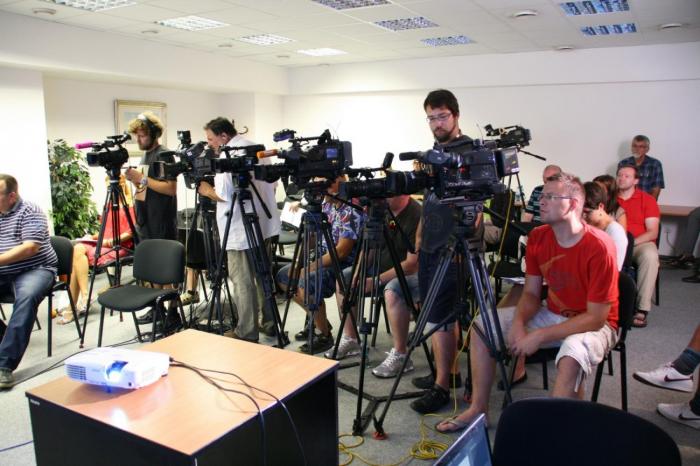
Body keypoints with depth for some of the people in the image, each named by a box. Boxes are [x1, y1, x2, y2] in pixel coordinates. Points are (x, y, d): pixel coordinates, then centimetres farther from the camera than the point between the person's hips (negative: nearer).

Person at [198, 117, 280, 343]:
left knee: (242, 281, -3)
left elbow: (225, 193, -19)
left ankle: (247, 333, 3)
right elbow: (271, 183, 18)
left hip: (241, 230, -9)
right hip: (264, 224, 9)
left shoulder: (228, 154, -14)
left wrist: (207, 190, -1)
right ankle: (270, 322, 26)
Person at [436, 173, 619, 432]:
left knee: (571, 357, -40)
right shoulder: (538, 237, -6)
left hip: (594, 324, -6)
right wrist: (518, 323, -20)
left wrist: (539, 336, -28)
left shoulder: (599, 247, -24)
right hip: (552, 314, 6)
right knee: (483, 324, -6)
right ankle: (478, 409, 4)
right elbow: (531, 293, 1)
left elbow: (596, 317, -24)